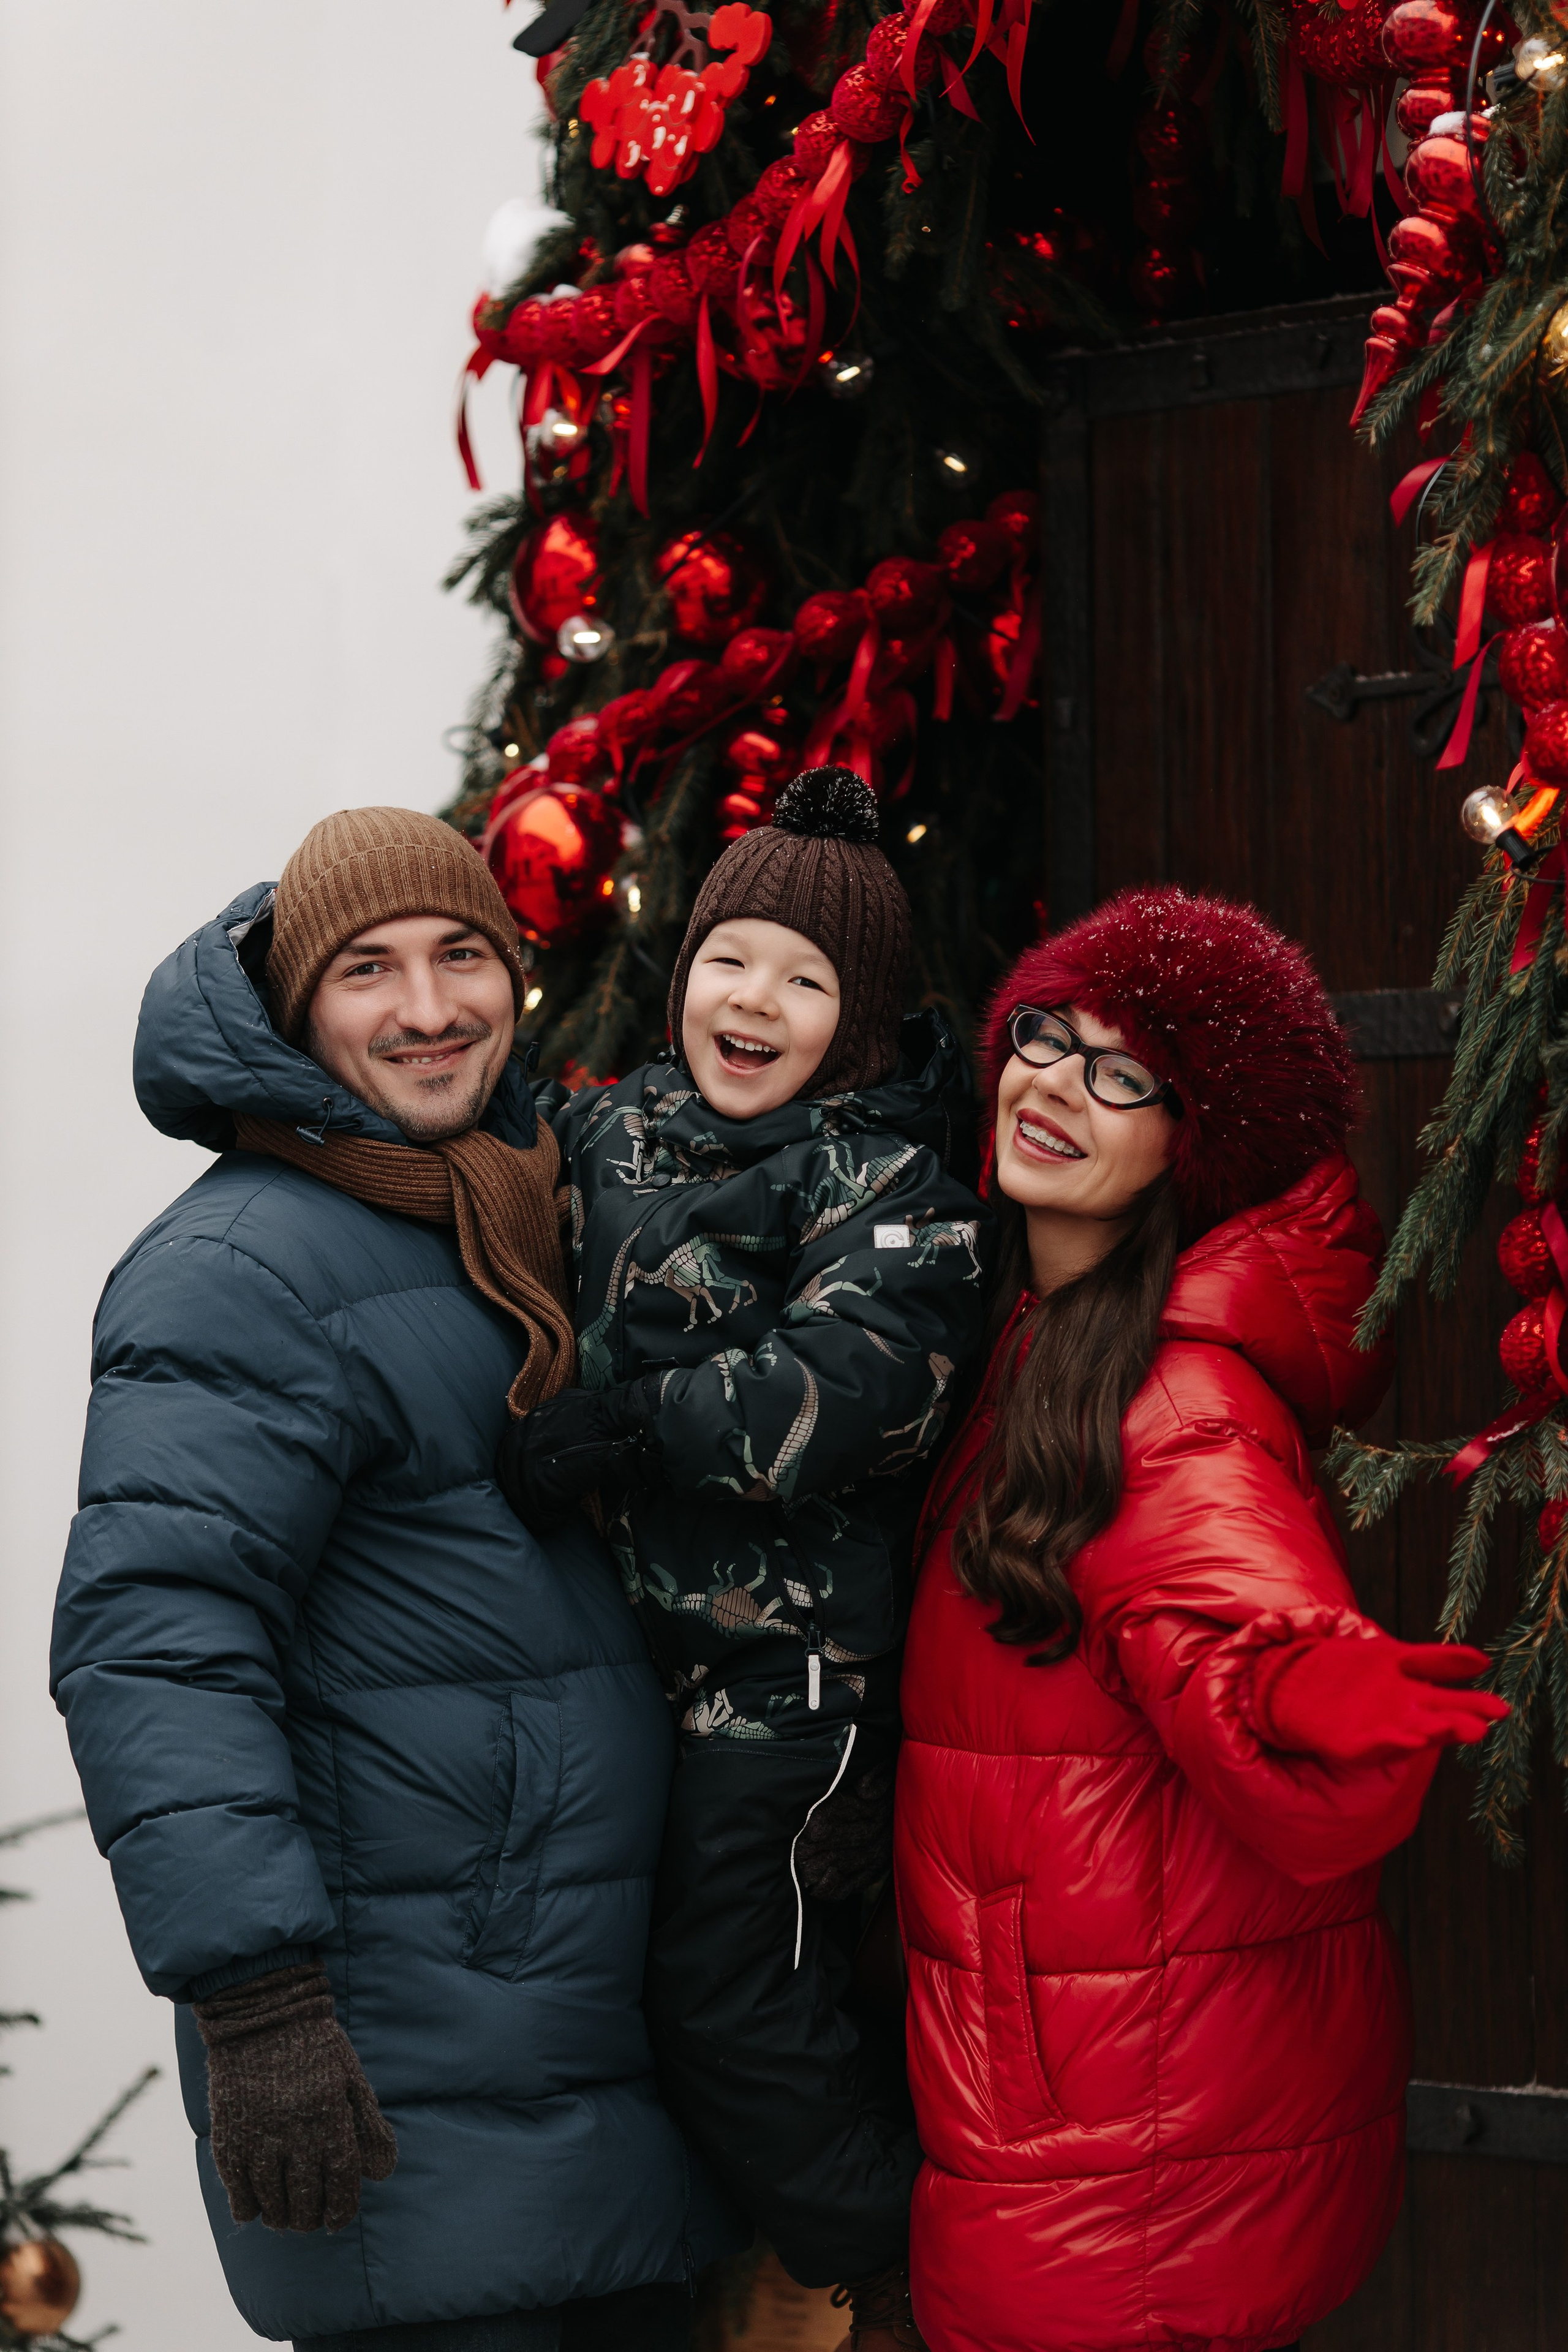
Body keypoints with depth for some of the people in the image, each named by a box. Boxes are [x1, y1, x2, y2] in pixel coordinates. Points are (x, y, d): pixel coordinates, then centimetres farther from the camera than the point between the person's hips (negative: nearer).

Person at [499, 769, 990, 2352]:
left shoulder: (887, 1188, -9)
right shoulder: (607, 1136, 10)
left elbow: (825, 1394, -25)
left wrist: (603, 1432, -23)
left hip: (796, 1667, -6)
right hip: (633, 1639, 7)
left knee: (730, 2007, -5)